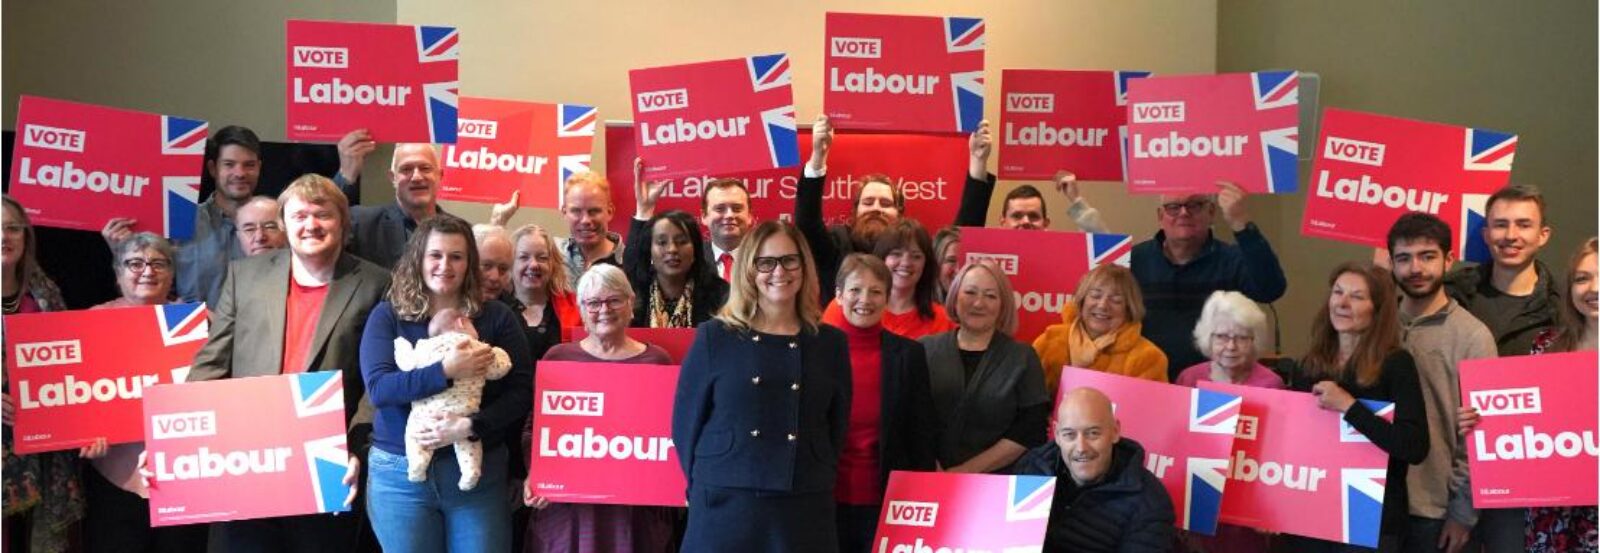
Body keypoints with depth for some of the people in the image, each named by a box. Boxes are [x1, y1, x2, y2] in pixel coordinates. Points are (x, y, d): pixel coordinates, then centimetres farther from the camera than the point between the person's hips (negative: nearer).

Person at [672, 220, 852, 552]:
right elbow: (686, 423, 3)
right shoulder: (714, 337, 2)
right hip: (724, 506, -1)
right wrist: (707, 486, 0)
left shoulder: (830, 343, 7)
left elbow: (837, 428, 11)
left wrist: (819, 483, 5)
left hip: (804, 509, 2)